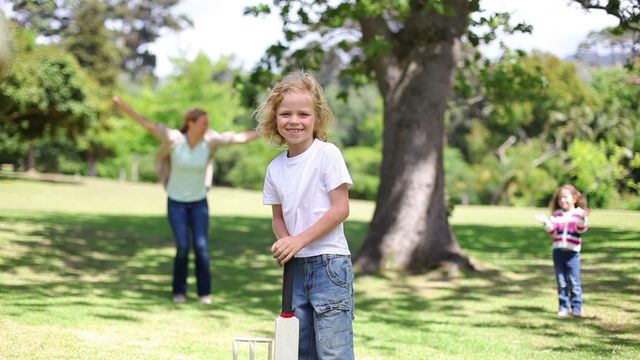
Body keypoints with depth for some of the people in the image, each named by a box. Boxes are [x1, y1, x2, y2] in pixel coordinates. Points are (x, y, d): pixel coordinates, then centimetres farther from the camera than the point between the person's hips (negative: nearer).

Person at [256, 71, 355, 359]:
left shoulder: (327, 154, -10)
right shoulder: (275, 168, 7)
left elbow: (341, 209, -13)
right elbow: (278, 217, 13)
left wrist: (299, 240, -16)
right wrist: (284, 242, -8)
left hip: (329, 262, -6)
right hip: (296, 266, 6)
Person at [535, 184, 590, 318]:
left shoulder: (579, 213, 0)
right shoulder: (557, 215, 10)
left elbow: (581, 229, -13)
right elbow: (553, 231, 3)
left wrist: (583, 219, -31)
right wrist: (546, 222, -13)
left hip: (572, 252, -3)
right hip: (558, 251, 3)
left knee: (574, 282, -3)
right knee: (561, 283, 7)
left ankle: (576, 307, 4)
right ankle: (564, 307, 12)